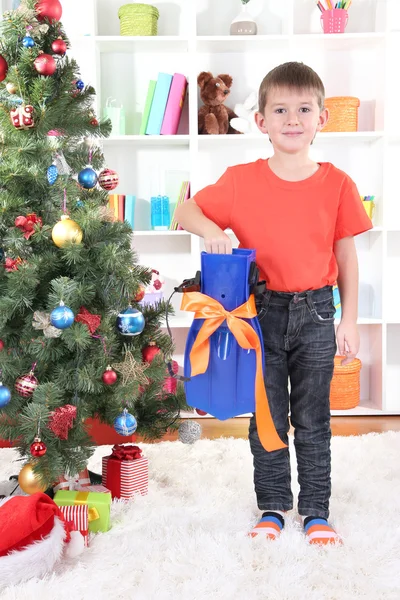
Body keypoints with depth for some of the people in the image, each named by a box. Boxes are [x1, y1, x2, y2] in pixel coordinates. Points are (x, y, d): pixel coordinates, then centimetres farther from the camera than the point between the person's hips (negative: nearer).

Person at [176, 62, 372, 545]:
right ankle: (273, 506, 29)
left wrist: (348, 320, 2)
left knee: (312, 420, 10)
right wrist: (210, 230, -20)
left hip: (315, 312, 0)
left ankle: (316, 510, 26)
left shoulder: (336, 184, -4)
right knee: (267, 417, 12)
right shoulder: (241, 181, -6)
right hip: (261, 311, 0)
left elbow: (346, 257, 2)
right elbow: (186, 209, 2)